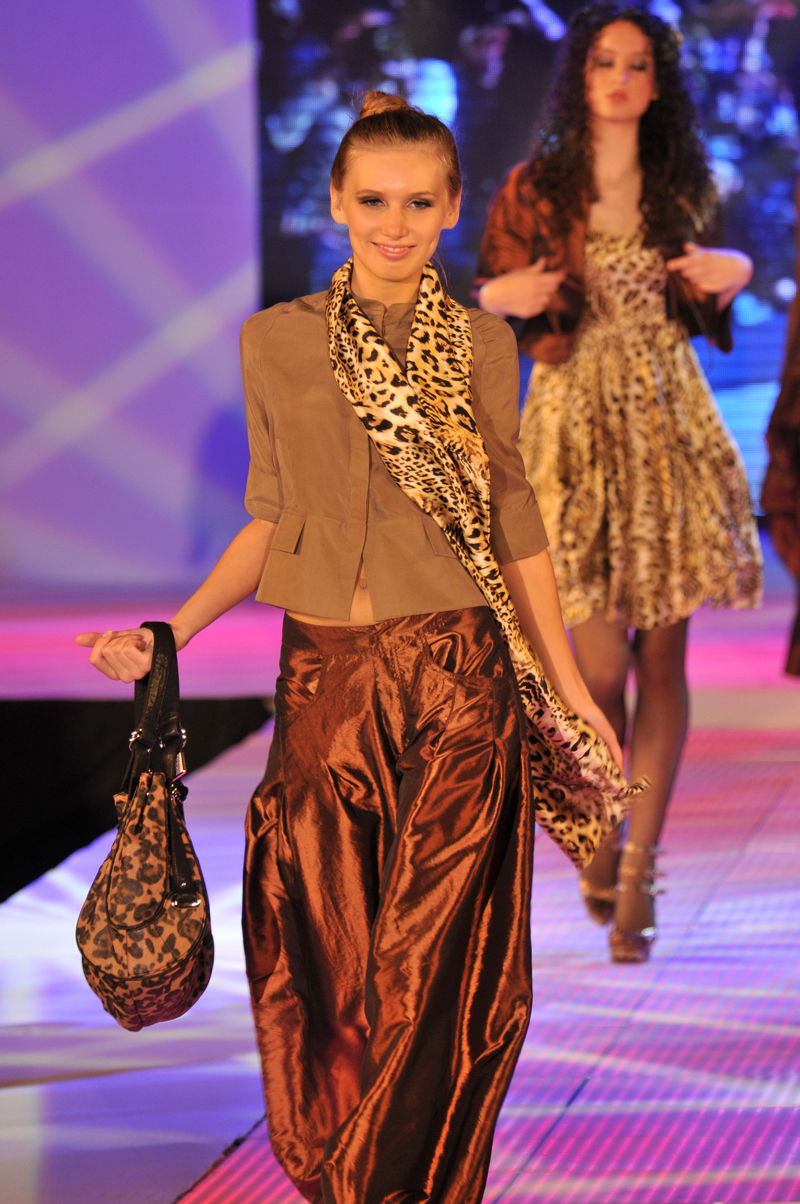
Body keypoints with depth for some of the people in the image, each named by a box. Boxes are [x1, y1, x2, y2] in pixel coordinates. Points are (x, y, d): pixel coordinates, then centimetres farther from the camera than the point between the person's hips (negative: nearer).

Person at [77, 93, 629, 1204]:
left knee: (440, 966, 0)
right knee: (325, 961, 4)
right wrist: (167, 636, 0)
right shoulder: (275, 341, 6)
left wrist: (570, 688, 5)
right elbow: (269, 520, 10)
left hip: (456, 673, -1)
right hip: (323, 681, 1)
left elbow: (516, 523, 8)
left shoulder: (482, 344, 5)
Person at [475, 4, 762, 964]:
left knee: (662, 659, 0)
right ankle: (601, 837, 21)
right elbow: (487, 303, 3)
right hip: (578, 423, -3)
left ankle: (636, 875, 7)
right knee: (599, 665, -7)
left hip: (670, 423, 3)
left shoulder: (679, 186, 10)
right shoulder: (535, 188, 1)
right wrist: (505, 298, -18)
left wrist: (733, 274, -1)